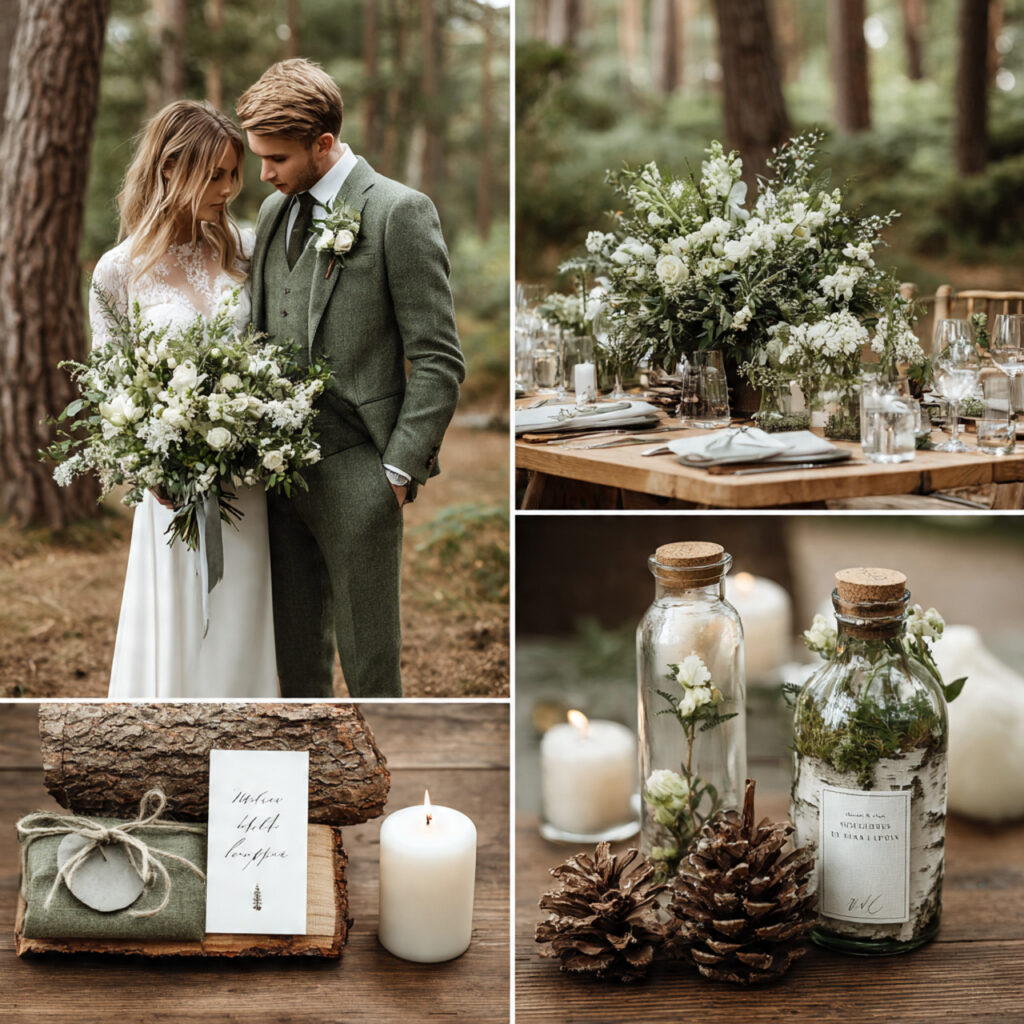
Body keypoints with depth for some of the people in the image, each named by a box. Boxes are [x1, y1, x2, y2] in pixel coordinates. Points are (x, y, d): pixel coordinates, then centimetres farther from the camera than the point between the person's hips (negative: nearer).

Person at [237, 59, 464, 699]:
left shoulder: (400, 212, -10)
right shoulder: (275, 210, 12)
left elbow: (439, 360, -11)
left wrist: (400, 470, -13)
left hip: (355, 478, -7)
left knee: (368, 659, 4)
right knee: (296, 652, 16)